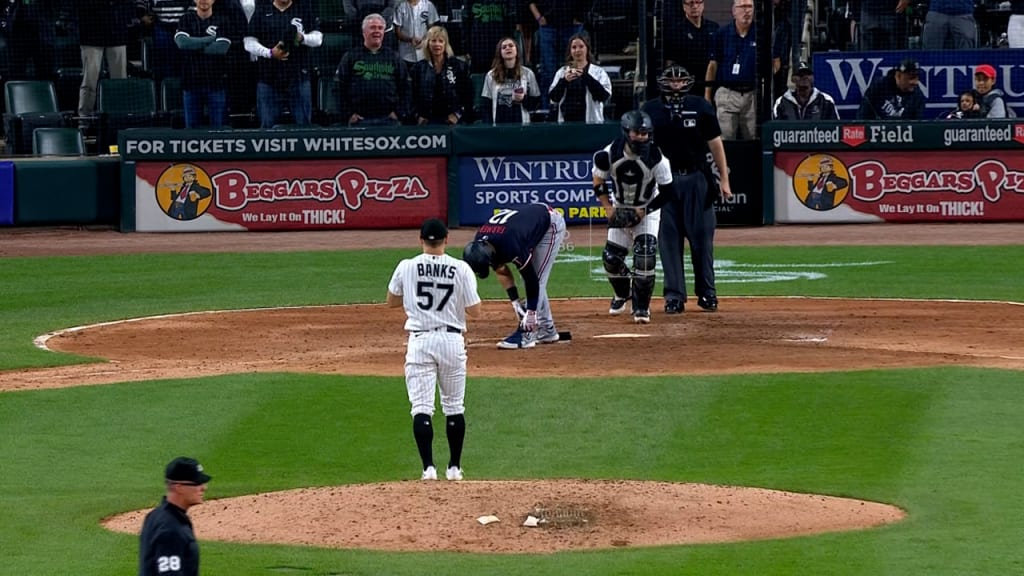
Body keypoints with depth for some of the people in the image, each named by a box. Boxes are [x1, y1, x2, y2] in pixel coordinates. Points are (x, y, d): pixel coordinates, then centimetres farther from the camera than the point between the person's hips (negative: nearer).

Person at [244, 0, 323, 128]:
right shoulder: (262, 12, 8)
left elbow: (317, 38, 8)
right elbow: (249, 43, 5)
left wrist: (302, 38, -14)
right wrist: (270, 53, -12)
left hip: (298, 77, 0)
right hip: (268, 77, 0)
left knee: (303, 123, -1)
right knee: (267, 124, -1)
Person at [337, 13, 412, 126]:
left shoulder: (393, 57, 12)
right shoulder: (350, 57, 7)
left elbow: (405, 87, 11)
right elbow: (340, 87, 3)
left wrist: (399, 112, 0)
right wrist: (348, 114, -5)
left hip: (389, 119, 1)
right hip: (360, 120, -1)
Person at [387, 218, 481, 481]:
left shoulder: (406, 267, -3)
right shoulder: (461, 269, -5)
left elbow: (391, 302, 13)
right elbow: (475, 311, -3)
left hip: (420, 340, -1)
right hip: (452, 341, 1)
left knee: (422, 407, -2)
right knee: (454, 406, 14)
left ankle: (428, 467, -13)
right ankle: (454, 467, 17)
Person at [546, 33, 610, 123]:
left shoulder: (598, 72, 4)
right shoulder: (562, 72, 12)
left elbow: (605, 95, -9)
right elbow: (553, 97, 3)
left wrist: (585, 76, -18)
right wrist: (564, 81, -15)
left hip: (591, 122, -2)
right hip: (566, 122, 2)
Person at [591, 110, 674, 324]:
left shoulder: (656, 159, -25)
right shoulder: (609, 155, -20)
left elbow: (667, 192, -15)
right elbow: (599, 184, -3)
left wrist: (644, 211, -20)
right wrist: (609, 209, -12)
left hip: (647, 210, -2)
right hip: (619, 208, 2)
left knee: (645, 255, -20)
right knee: (611, 258, -1)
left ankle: (641, 307, -8)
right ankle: (622, 293, 32)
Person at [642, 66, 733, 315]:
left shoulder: (700, 106, 3)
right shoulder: (650, 110, 4)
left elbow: (715, 143, 5)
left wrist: (724, 179, 2)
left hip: (697, 179, 0)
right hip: (665, 180, 0)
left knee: (702, 236, 1)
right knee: (668, 239, 0)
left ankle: (707, 293, 10)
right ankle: (674, 296, 5)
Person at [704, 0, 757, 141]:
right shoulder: (722, 34, 1)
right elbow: (712, 65, 6)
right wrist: (707, 96, 3)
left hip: (751, 95, 1)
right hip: (727, 94, -1)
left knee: (751, 139, 5)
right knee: (726, 139, -5)